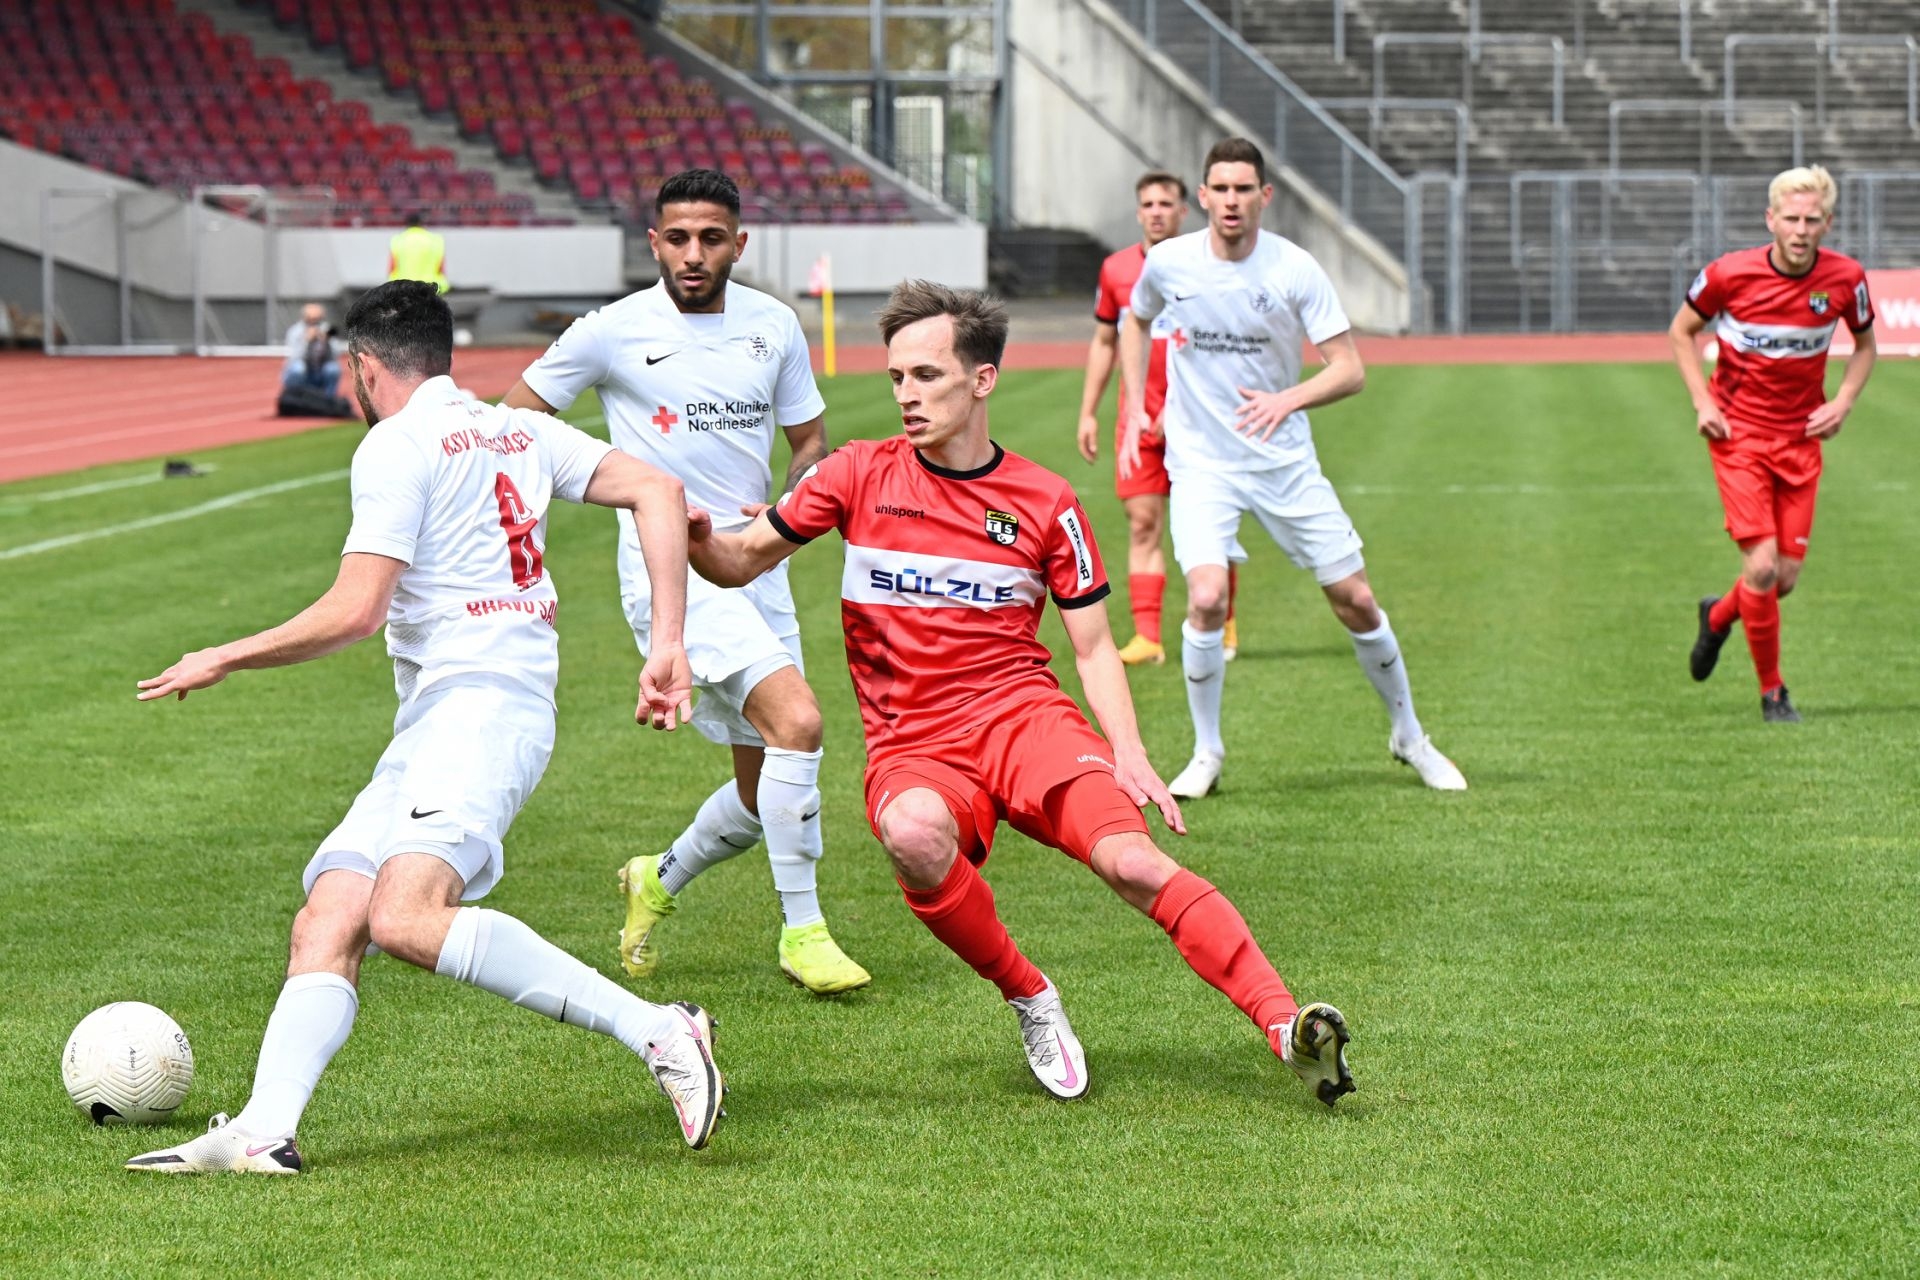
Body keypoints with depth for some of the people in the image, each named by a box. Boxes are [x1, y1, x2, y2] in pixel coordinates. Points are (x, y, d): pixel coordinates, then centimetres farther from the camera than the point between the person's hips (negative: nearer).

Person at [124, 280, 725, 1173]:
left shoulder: (397, 446, -4)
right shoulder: (517, 430, 19)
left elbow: (354, 612, -11)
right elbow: (657, 491, 10)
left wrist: (219, 661, 1)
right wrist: (668, 647, 6)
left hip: (479, 707, -10)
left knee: (405, 917, -28)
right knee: (326, 924, 0)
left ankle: (656, 1032, -28)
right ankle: (263, 1132, -14)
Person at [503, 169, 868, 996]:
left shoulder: (773, 327, 6)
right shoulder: (614, 332, -6)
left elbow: (810, 440, 15)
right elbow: (512, 418, 4)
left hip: (756, 571, 6)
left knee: (765, 792, 8)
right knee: (797, 719, -25)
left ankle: (661, 881, 38)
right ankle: (802, 931, -14)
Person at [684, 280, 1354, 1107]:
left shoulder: (1046, 503, 6)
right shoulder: (861, 475, 5)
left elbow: (1094, 645, 10)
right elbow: (744, 560, 9)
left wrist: (1129, 753, -7)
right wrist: (696, 538, -15)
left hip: (1024, 716, 0)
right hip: (912, 750, 0)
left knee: (1132, 861, -27)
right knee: (914, 835, -37)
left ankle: (1288, 1028, -28)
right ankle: (1028, 998, -14)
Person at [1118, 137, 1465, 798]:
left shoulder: (1295, 269, -11)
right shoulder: (1168, 262, -6)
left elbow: (1350, 370, -11)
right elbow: (1135, 321, 17)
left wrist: (1288, 400, -28)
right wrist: (1134, 409, 9)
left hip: (1285, 461, 0)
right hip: (1201, 462, 0)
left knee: (1355, 599, 3)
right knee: (1207, 597, -21)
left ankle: (1409, 736, 25)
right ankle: (1206, 752, -2)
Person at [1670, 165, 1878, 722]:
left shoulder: (1845, 278, -7)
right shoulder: (1729, 274, -14)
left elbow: (1865, 345, 11)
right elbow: (1681, 331, 4)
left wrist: (1843, 403, -4)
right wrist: (1702, 402, -7)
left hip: (1801, 437, 3)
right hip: (1739, 434, -3)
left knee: (1786, 577, 2)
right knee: (1762, 566, -14)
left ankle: (1719, 617, 36)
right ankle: (1771, 691, 5)